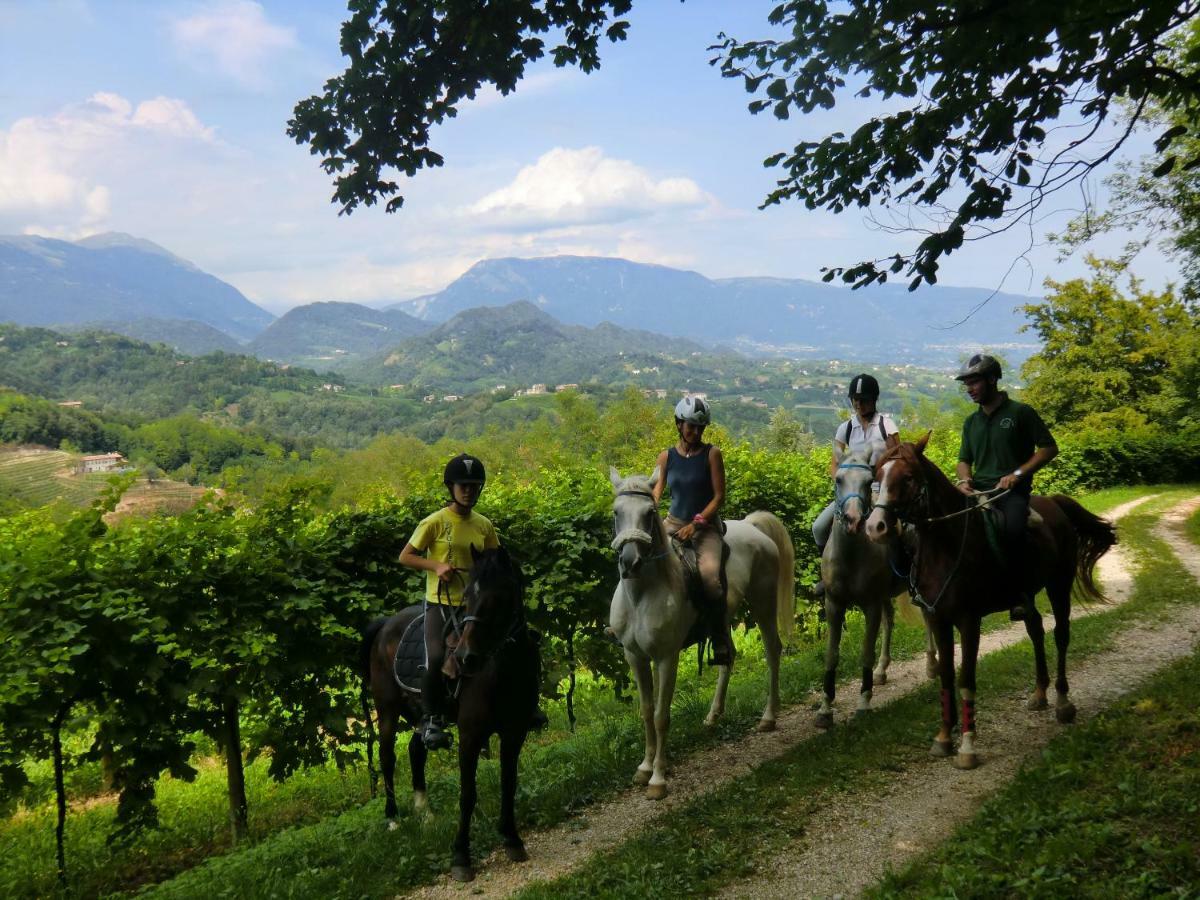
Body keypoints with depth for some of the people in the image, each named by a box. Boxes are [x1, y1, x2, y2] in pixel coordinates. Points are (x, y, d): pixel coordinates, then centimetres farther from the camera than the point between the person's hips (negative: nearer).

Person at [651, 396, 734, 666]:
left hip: (706, 526, -4)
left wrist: (695, 524, -16)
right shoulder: (666, 457, 6)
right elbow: (656, 492, 7)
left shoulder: (712, 454, -3)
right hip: (673, 523, 4)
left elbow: (719, 496, -6)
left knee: (709, 573, -29)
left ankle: (722, 644, -18)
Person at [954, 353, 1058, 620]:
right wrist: (964, 479, 1)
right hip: (977, 490, 6)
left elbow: (1049, 448, -2)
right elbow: (964, 459, 25)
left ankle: (1020, 591, -22)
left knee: (1012, 528, -35)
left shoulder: (1021, 412, 1)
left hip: (1013, 491, -6)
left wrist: (1018, 473, -12)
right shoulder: (971, 421, 18)